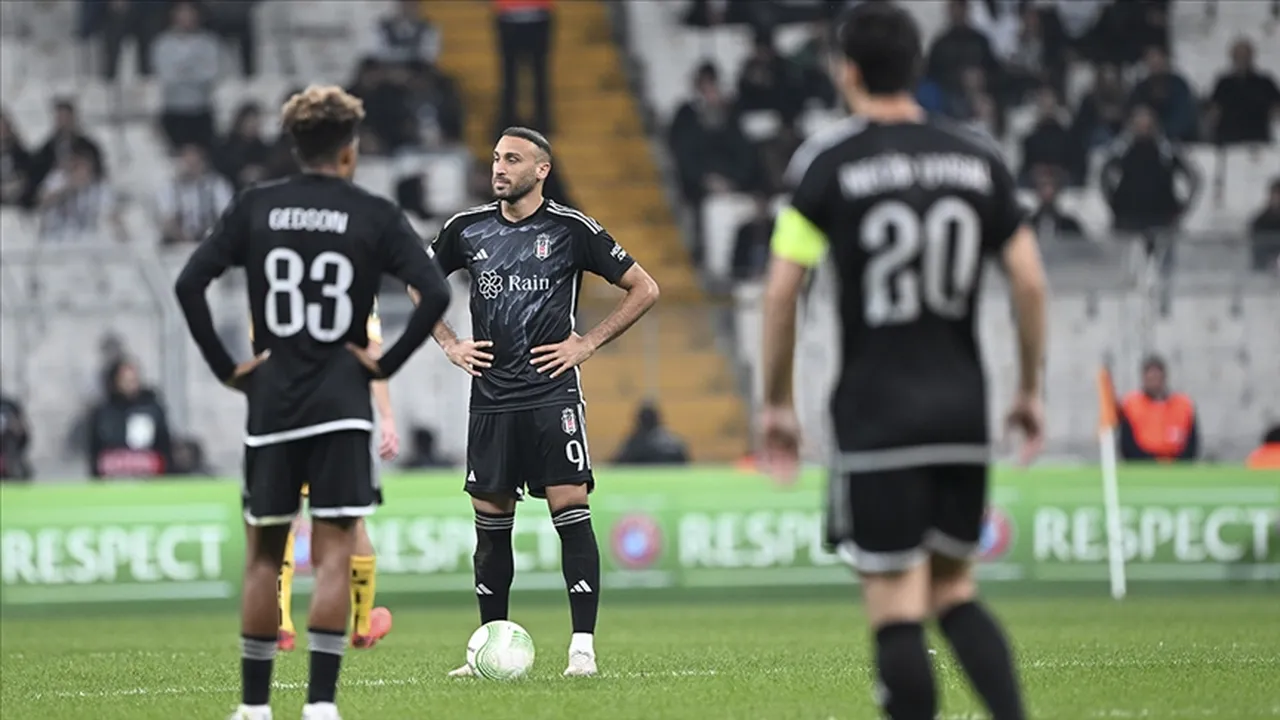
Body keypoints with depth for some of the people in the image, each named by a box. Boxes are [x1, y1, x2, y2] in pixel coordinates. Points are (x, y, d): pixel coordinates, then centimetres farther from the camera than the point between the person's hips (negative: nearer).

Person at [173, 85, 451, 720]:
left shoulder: (254, 209, 4)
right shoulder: (374, 216, -1)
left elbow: (189, 283, -2)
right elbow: (435, 293, -11)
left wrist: (225, 367, 2)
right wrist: (387, 363, -3)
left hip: (270, 404, 2)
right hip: (341, 406, -2)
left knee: (264, 554, 11)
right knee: (333, 553, -2)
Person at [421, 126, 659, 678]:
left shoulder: (570, 229, -2)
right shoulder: (467, 229, 8)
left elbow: (644, 289, 3)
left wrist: (587, 344, -2)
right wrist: (450, 344, 12)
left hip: (553, 394, -4)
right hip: (490, 397, 4)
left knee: (571, 509, -10)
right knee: (490, 521, 6)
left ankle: (583, 647, -9)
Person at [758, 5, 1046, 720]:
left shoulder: (827, 163, -4)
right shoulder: (979, 157, 6)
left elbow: (782, 291, -7)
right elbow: (1031, 283, 4)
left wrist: (778, 404, 3)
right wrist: (1030, 390, 15)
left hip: (877, 412, -4)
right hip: (964, 406, 4)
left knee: (897, 604, -2)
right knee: (954, 592, 15)